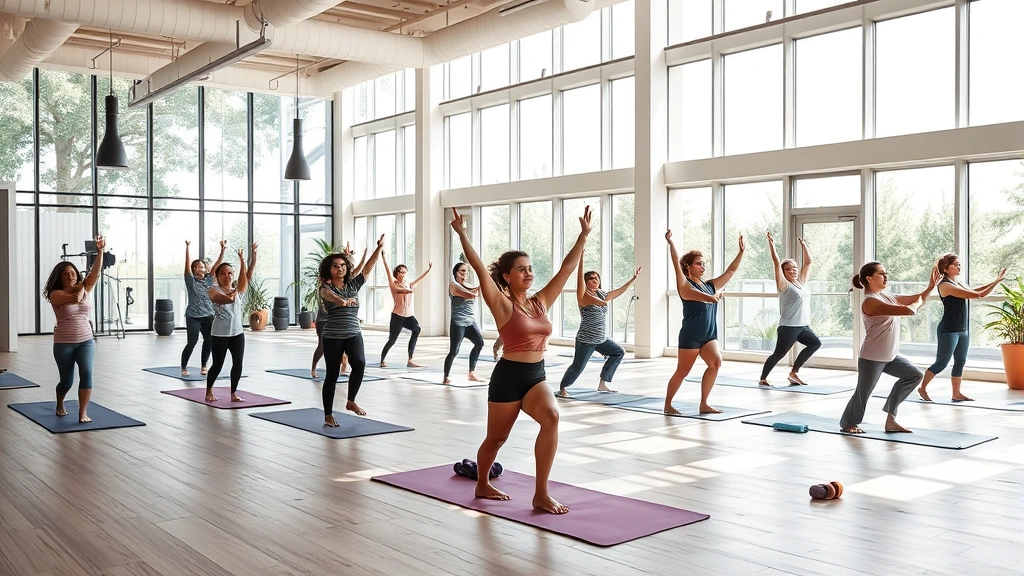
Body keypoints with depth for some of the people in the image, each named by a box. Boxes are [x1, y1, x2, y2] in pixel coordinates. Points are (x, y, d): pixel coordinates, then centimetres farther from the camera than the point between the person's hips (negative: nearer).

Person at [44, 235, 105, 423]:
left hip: (86, 341, 2)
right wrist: (81, 287, -4)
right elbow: (76, 298, -25)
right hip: (64, 343, -2)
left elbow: (95, 272, -9)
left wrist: (100, 250, -19)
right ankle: (60, 405, 42)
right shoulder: (55, 294, -7)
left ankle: (83, 413, -17)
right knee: (67, 381, 8)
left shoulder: (84, 290, 4)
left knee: (86, 373, -22)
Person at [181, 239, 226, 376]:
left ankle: (204, 366, 15)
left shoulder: (209, 279, 7)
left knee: (208, 340, 0)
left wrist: (223, 250, -10)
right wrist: (187, 247, -25)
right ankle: (184, 367, 8)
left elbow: (217, 264, 0)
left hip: (208, 316, 4)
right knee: (192, 342, -8)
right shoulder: (191, 280, -2)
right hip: (193, 317, -4)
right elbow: (187, 264, -14)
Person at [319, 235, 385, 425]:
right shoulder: (325, 288, -3)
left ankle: (351, 401, -1)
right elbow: (329, 295, -27)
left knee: (359, 364, -22)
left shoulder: (353, 284, 10)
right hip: (332, 337, -2)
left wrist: (379, 247, -2)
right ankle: (328, 415, 14)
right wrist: (341, 300, -49)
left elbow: (367, 268, 6)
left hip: (354, 334, 3)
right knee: (332, 374, 1)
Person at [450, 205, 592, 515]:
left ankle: (541, 494, -16)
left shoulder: (540, 302, 8)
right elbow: (480, 269, -18)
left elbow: (567, 267, 9)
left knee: (551, 417, -24)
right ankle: (482, 485, 40)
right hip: (508, 377, -4)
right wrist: (461, 234, -25)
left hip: (537, 376, 4)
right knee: (496, 437, 11)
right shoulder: (503, 304, -8)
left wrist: (584, 235, 8)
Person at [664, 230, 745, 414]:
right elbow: (677, 265, -17)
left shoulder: (710, 285, 13)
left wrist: (741, 252, 9)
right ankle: (667, 404, 20)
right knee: (682, 372, 2)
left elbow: (731, 271, 15)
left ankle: (704, 404, -7)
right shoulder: (684, 284, -4)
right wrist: (671, 243, -26)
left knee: (716, 362, -18)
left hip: (710, 334, 5)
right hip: (690, 336, -5)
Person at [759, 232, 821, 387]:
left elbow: (809, 262, 19)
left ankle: (794, 373, 6)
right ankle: (763, 378, 15)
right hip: (788, 327, -7)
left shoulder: (801, 282, 12)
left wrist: (804, 245, 21)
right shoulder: (784, 285, -6)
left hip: (804, 326, 7)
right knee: (779, 353, -3)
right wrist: (771, 243, -12)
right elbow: (777, 263, -13)